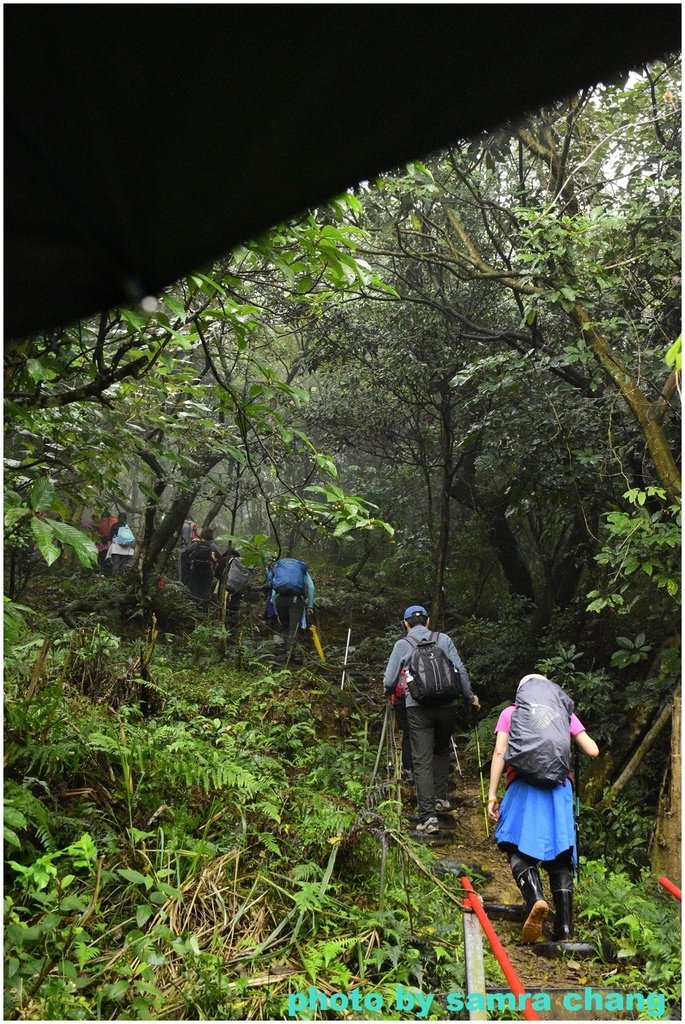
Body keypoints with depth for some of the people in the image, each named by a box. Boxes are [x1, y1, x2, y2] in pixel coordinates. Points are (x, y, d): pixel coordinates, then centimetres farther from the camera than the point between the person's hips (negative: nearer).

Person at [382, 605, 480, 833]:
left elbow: (388, 682, 6)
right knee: (442, 750, 27)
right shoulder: (444, 639, 8)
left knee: (422, 761, -1)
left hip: (418, 708, -2)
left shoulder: (402, 645, 5)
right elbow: (460, 670, 5)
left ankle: (428, 816, -8)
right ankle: (441, 797, 29)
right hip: (447, 705, 3)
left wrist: (390, 691, 29)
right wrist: (471, 697, 19)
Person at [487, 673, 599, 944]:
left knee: (518, 846, 1)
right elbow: (593, 751, 13)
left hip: (523, 785, -2)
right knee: (560, 855, 7)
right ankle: (565, 930, 3)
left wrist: (492, 795, 2)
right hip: (559, 787, 2)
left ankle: (535, 898, -27)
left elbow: (499, 753, 3)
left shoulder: (510, 713, 15)